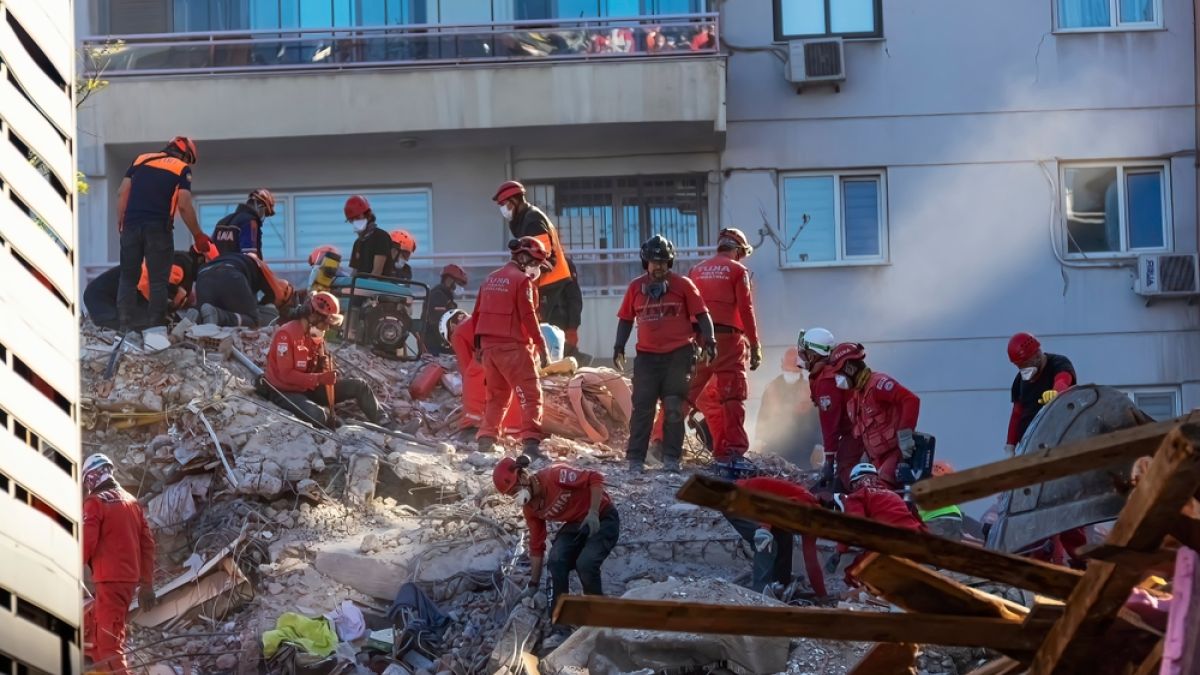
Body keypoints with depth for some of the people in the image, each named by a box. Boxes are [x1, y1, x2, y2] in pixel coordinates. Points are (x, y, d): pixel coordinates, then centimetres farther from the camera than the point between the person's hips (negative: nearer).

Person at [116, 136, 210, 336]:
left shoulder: (141, 160, 17)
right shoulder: (182, 169, 4)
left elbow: (122, 192, 10)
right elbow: (184, 205, -5)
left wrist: (120, 221, 15)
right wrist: (198, 235, 2)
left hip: (132, 224, 3)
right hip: (158, 228, -3)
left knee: (128, 277, 8)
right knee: (158, 280, 2)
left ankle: (125, 324, 1)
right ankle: (155, 325, -4)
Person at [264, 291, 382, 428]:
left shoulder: (316, 335, 5)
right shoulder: (286, 334, -22)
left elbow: (318, 369, 11)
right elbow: (286, 375, -26)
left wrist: (325, 366, -13)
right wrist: (319, 378, -31)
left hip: (311, 388, 8)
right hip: (286, 392, -8)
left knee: (358, 386, 1)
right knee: (319, 416, -37)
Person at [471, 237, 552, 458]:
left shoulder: (491, 279, 17)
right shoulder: (522, 281, -7)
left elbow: (477, 314, 18)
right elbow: (528, 317, -14)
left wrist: (479, 346, 24)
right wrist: (541, 346, -11)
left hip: (489, 346, 8)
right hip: (513, 347, -8)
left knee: (496, 394, 19)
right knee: (530, 394, -8)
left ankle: (486, 439, 15)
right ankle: (531, 441, -20)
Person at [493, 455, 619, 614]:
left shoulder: (555, 475, -27)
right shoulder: (529, 508, -4)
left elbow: (595, 478, -25)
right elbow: (536, 545, 3)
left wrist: (593, 513, -31)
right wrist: (533, 584, 4)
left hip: (602, 519, -7)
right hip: (575, 524, 7)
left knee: (585, 563, -26)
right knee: (556, 561, -15)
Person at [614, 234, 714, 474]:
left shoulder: (683, 285, 2)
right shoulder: (636, 287, 9)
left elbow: (702, 315, 3)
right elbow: (626, 319, 15)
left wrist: (709, 341, -8)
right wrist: (619, 347, 5)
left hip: (678, 355, -2)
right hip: (647, 355, 2)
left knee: (674, 409, -1)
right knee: (642, 408, -1)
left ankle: (671, 458, 5)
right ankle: (635, 459, 0)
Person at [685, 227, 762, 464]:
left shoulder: (697, 270, 14)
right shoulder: (737, 270, 1)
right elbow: (746, 310, -4)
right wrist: (755, 346, -2)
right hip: (728, 338, -4)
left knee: (686, 392, 9)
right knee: (732, 395, -1)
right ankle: (732, 448, -5)